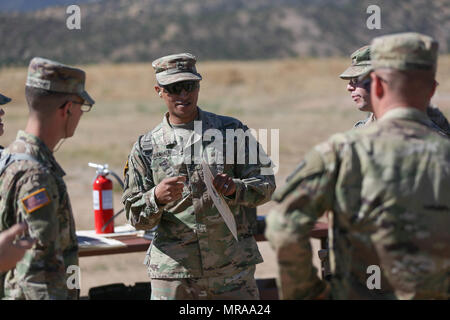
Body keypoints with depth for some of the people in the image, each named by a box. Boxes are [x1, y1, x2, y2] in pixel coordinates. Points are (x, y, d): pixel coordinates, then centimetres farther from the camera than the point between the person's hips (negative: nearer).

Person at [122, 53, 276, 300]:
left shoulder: (231, 131, 6)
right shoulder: (146, 147, 5)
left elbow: (265, 182, 4)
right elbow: (135, 217, 4)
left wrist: (235, 188, -16)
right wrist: (156, 198, -17)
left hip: (232, 270, 0)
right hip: (174, 273, 0)